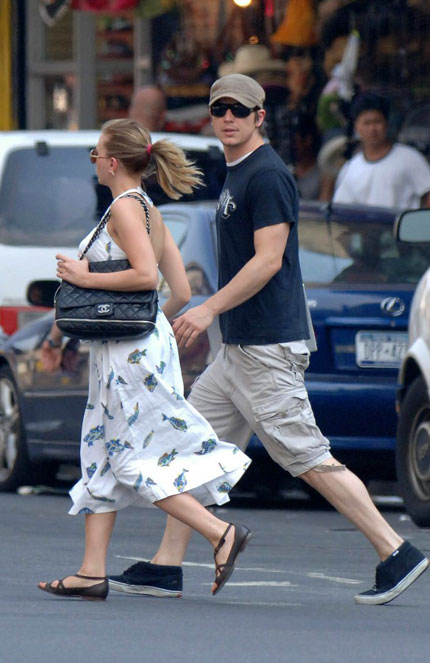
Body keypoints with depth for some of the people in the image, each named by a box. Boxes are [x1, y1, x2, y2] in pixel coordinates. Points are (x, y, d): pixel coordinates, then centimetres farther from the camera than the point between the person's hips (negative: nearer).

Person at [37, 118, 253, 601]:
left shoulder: (125, 208, -13)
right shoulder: (151, 214, 14)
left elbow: (146, 274, -26)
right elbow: (182, 292, 14)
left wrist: (86, 277, -16)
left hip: (130, 352, -10)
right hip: (121, 352, 10)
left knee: (134, 460, -6)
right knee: (100, 453, 9)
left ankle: (221, 534, -9)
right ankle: (92, 571, 8)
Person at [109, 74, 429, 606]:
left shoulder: (267, 175, -13)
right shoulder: (234, 174, 17)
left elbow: (268, 261, -20)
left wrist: (210, 309, -23)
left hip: (268, 348, -10)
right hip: (238, 347, 10)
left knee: (308, 459, -9)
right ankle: (166, 566, 13)